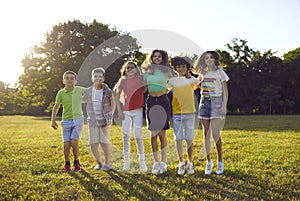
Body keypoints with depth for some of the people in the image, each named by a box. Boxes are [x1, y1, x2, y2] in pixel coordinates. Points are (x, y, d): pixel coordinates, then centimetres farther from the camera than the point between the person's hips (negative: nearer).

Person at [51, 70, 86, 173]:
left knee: (74, 142, -13)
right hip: (66, 121, 1)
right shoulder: (61, 93, -5)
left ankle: (76, 162, 10)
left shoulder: (80, 90, -5)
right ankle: (67, 164, 21)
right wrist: (53, 120, 2)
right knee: (66, 144, -2)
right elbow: (56, 107, 7)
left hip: (78, 119, -1)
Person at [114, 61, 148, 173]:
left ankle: (142, 160, 9)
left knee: (138, 136, -1)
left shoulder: (141, 78, 3)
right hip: (126, 111, 1)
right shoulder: (123, 80, 5)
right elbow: (117, 95, 5)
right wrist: (119, 110, -1)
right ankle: (126, 161, 10)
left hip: (138, 111, -1)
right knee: (126, 136, 2)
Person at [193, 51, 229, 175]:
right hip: (204, 102, 4)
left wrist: (224, 105, -8)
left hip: (216, 102, -4)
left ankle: (220, 161, 7)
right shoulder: (203, 73, 14)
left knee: (215, 134, -9)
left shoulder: (220, 72, 2)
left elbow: (225, 90, 1)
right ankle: (208, 162, 10)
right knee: (206, 134, 3)